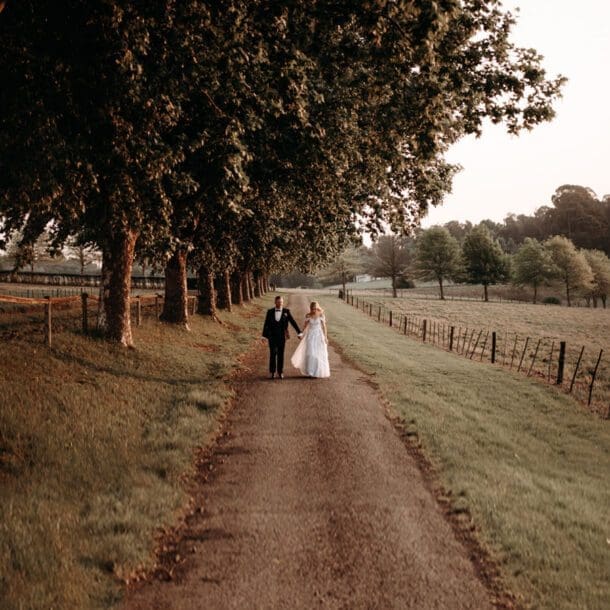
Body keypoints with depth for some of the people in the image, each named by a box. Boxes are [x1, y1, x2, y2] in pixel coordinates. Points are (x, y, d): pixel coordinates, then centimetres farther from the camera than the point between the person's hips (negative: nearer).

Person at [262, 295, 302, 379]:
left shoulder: (286, 312, -1)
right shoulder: (270, 312, 1)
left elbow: (293, 322, 0)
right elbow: (266, 324, 2)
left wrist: (299, 332, -3)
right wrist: (264, 336, -1)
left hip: (282, 336, 0)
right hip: (272, 336, 0)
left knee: (280, 354, 5)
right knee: (273, 354, -5)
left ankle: (280, 372, 13)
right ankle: (272, 371, 5)